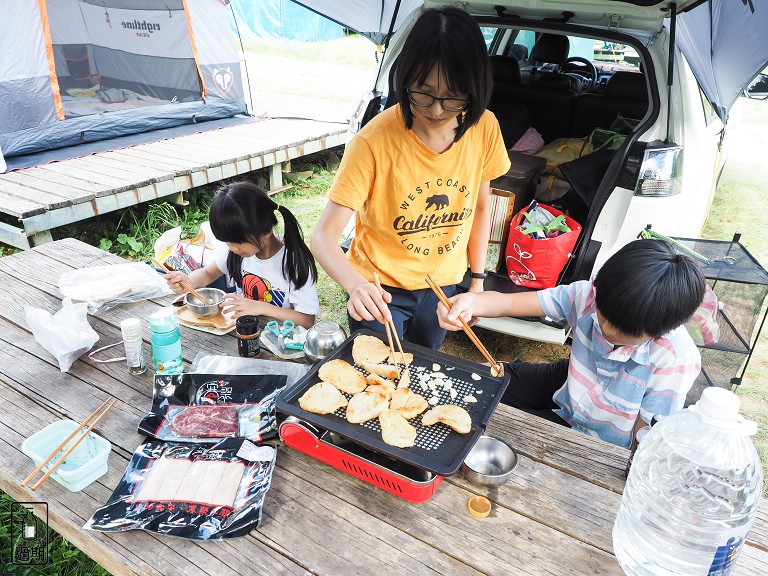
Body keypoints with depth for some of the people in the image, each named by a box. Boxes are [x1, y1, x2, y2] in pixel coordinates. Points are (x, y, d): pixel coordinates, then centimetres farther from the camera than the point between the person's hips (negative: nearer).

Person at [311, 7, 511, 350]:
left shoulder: (484, 128, -14)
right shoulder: (374, 142, -27)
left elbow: (480, 206, 2)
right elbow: (323, 236, -27)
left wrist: (477, 280, 3)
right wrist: (356, 286, -45)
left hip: (443, 284, 4)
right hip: (380, 290, -4)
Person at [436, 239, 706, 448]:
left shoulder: (676, 360, -34)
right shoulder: (591, 294, -26)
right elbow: (511, 302, -28)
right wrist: (472, 302, -48)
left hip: (600, 442, -4)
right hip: (569, 387, 4)